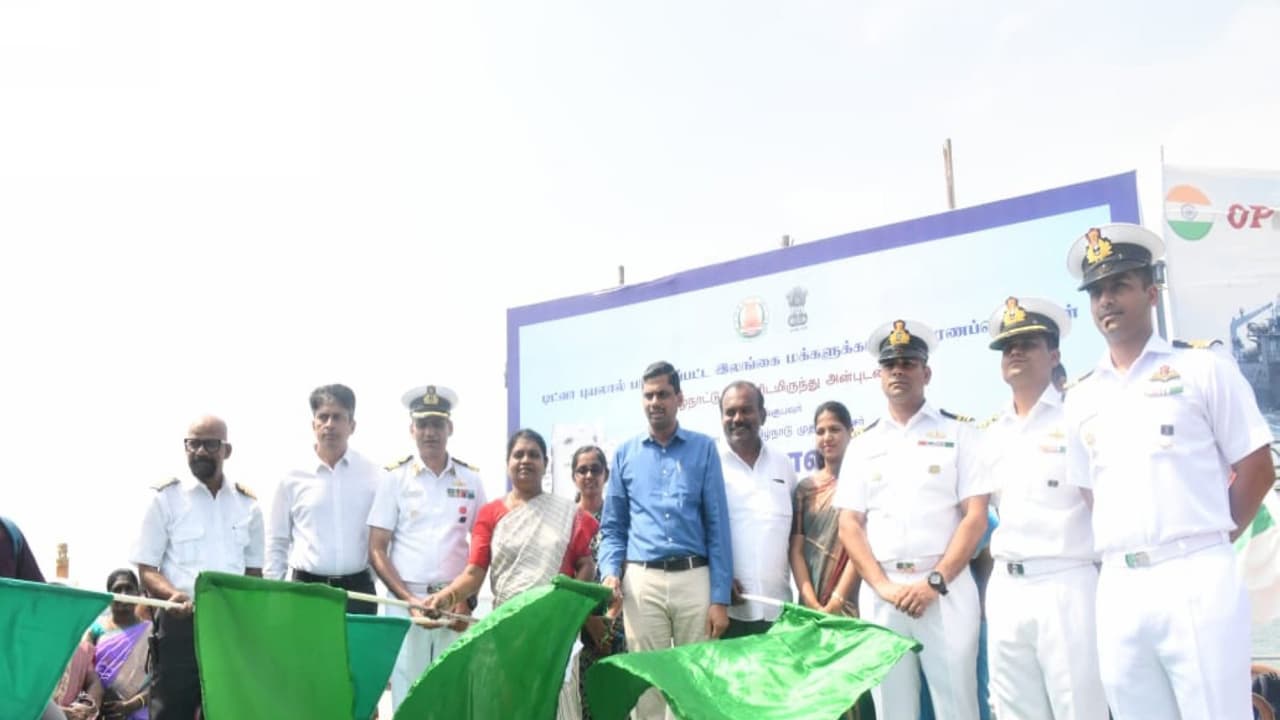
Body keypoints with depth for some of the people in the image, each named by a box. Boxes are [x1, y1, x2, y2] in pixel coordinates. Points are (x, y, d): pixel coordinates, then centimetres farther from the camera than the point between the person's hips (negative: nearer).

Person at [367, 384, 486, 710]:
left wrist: (467, 599, -1)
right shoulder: (394, 477, 2)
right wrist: (410, 599, -9)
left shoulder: (470, 479, 7)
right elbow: (376, 551, 0)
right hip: (406, 601, -1)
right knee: (407, 695, 0)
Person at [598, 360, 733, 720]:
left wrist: (720, 597, -4)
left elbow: (718, 526, 2)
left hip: (694, 578, -1)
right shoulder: (625, 454, 11)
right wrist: (610, 572, -7)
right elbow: (612, 527, 12)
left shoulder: (704, 448, 6)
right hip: (642, 581, 1)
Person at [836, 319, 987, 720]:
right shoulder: (862, 445, 12)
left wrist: (936, 582, -12)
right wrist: (883, 586, -7)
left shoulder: (958, 434, 5)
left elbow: (976, 517, -2)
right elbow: (849, 525, 7)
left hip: (946, 589, -2)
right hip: (880, 593, 2)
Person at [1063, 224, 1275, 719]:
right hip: (1118, 588, 4)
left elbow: (1257, 468, 2)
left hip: (1196, 578, -4)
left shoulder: (1202, 368, 3)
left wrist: (1210, 541, 1)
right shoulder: (1081, 398, 14)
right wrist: (1118, 550, 8)